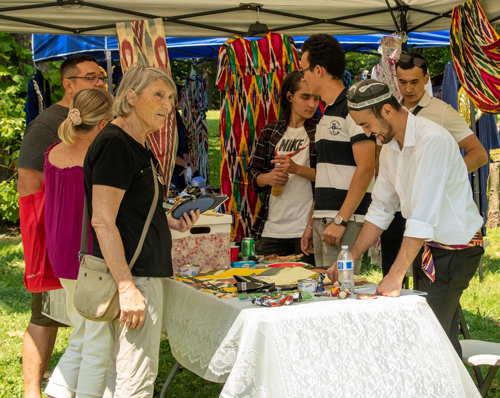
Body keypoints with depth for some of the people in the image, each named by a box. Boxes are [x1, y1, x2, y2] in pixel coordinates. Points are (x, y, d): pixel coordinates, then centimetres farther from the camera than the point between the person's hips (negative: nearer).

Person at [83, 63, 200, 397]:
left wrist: (171, 223, 11)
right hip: (132, 276, -10)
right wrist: (127, 287, -24)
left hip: (145, 273, 10)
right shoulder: (115, 144, -14)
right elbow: (102, 222, -20)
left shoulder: (137, 148, 17)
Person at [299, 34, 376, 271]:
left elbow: (366, 169, -16)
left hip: (347, 221, -9)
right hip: (323, 220, 9)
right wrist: (311, 224, 20)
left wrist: (340, 220, -19)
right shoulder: (327, 114, 19)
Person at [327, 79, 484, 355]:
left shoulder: (432, 141, -23)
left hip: (454, 249, -8)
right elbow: (380, 209, 14)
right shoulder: (389, 148, 6)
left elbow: (423, 217, -28)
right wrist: (351, 257, 4)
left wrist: (396, 275, -31)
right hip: (426, 247, 8)